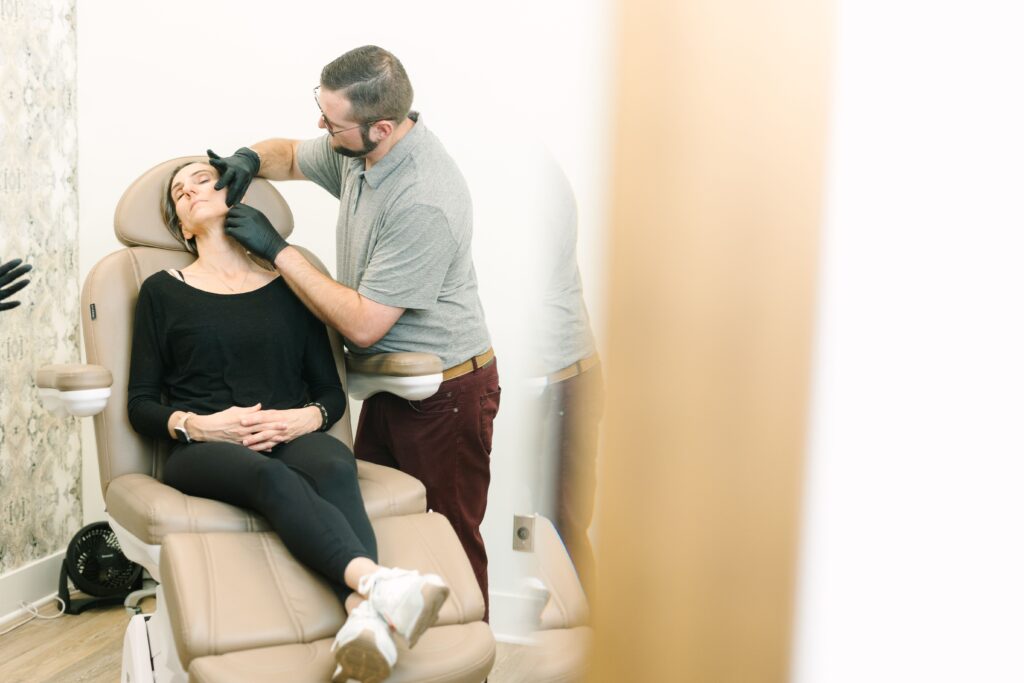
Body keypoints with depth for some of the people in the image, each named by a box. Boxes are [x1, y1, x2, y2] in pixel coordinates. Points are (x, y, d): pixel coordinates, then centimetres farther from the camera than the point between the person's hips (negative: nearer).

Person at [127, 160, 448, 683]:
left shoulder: (288, 286, 19)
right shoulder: (163, 292, 16)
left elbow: (332, 392, 17)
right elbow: (140, 405, 11)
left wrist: (308, 417, -7)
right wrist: (196, 424, -10)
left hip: (290, 440, 2)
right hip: (203, 451, -1)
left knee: (334, 465, -36)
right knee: (272, 477, -38)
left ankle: (362, 616, -63)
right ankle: (379, 582, -65)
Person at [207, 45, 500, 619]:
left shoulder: (422, 202, -30)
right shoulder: (355, 148, -2)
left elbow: (362, 324, -26)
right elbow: (292, 156, 22)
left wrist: (278, 249, -20)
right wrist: (252, 158, -2)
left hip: (445, 394, -8)